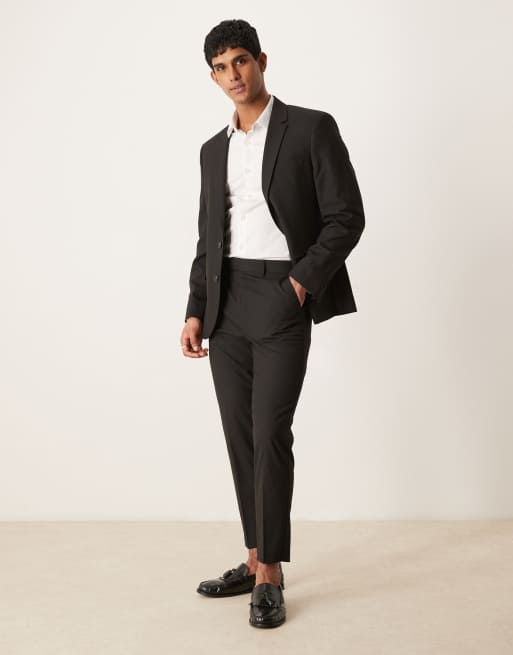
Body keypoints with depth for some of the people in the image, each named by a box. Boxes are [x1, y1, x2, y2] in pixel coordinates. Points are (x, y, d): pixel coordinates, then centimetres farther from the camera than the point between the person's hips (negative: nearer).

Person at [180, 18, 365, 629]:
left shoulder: (311, 128, -1)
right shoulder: (214, 150, 16)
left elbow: (346, 217, -5)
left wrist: (302, 281, -15)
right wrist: (195, 312, 8)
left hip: (281, 299, -5)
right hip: (226, 303, 6)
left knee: (270, 434, -11)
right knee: (240, 436, 7)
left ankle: (270, 576, -1)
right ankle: (256, 561, 18)